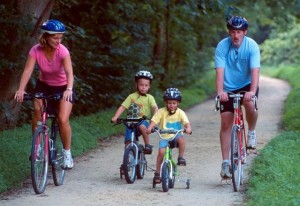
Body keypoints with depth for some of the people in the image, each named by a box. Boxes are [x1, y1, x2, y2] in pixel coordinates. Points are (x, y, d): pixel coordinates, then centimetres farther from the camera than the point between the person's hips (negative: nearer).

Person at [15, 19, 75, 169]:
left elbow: (69, 72, -37)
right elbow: (28, 70, -31)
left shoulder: (62, 51, -26)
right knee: (37, 112, -20)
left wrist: (69, 89, -56)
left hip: (62, 88, -2)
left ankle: (67, 153, 3)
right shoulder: (36, 50, -21)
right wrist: (21, 89, -47)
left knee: (63, 119, -17)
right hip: (44, 85, 2)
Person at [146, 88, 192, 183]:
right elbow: (154, 121, -12)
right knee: (161, 151, -22)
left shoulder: (180, 112, -1)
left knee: (181, 139, -34)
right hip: (164, 137, 0)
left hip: (176, 136, 0)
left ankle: (181, 157, -12)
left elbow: (186, 122, -12)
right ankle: (157, 173, -8)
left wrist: (188, 128, -35)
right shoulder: (161, 112, -2)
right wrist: (149, 128, -32)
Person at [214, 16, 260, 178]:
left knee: (250, 104, -33)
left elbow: (255, 70, -27)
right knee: (225, 123, -3)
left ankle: (251, 132, -4)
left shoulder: (252, 46, -17)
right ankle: (225, 162, 4)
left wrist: (252, 91, -42)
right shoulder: (222, 46, -15)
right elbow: (220, 71, -23)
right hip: (228, 88, 1)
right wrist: (220, 91, -38)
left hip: (247, 85, -1)